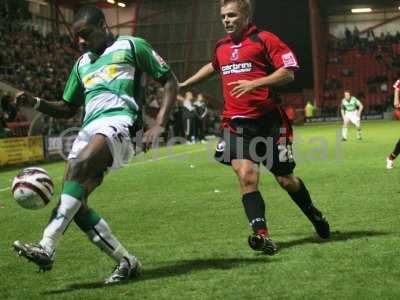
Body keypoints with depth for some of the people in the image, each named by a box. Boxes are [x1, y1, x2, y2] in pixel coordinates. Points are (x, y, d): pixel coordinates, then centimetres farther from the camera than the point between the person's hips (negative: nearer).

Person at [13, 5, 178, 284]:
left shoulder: (131, 46, 10)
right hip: (89, 129, 7)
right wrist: (36, 103, 13)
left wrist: (158, 126, -5)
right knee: (76, 203, -9)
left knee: (78, 168, -33)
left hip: (118, 123, -7)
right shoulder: (82, 63, 29)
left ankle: (47, 248, -40)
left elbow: (170, 82, 7)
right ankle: (126, 261, 2)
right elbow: (68, 109, 32)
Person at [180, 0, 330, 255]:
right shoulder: (221, 47, 15)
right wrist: (184, 84, 40)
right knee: (247, 176, -17)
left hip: (268, 120, -4)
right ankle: (262, 235, -18)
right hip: (236, 124, 4)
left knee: (285, 179, 7)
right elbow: (213, 67, 37)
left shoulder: (265, 39, -5)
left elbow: (288, 73, -11)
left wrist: (254, 83, -21)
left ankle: (315, 216, 34)